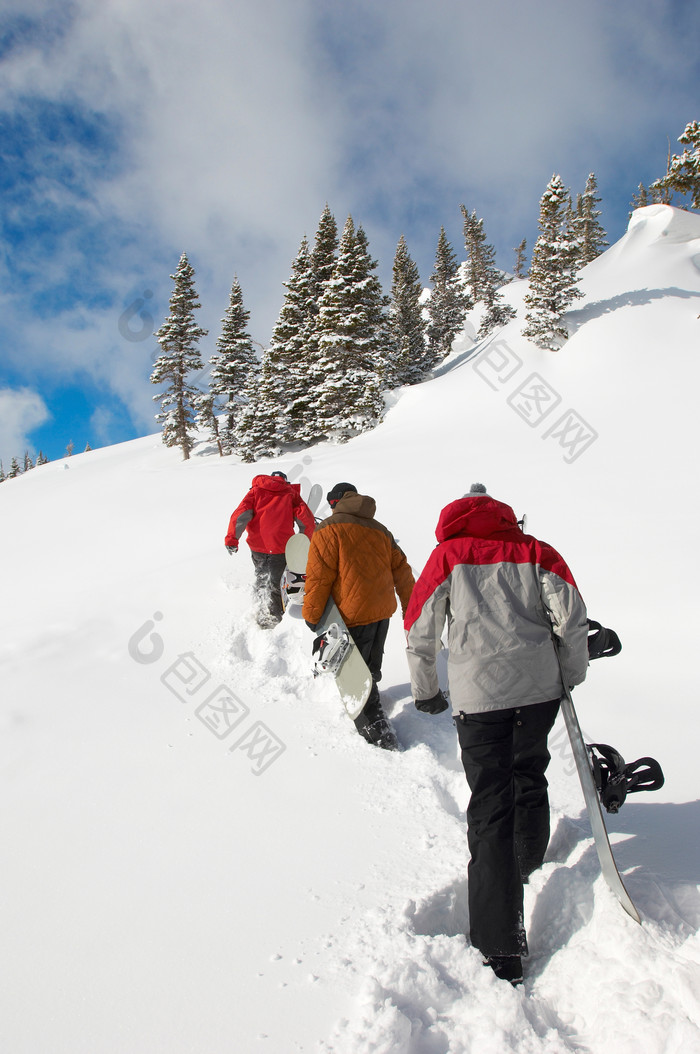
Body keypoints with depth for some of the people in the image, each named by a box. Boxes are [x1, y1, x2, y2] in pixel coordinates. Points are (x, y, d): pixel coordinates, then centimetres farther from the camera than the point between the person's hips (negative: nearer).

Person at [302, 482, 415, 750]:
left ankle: (379, 736, -1)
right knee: (369, 671, 25)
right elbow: (402, 572, 14)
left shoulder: (328, 530, -8)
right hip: (383, 612, 7)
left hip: (353, 616, -7)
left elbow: (318, 577, -14)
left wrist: (311, 616, -6)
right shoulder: (380, 530, 14)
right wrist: (411, 609, 21)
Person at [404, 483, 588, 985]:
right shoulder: (535, 550, 10)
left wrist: (426, 692, 18)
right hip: (540, 687, 3)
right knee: (529, 776, 27)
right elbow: (572, 617, 1)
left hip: (480, 695, -3)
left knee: (491, 810, 1)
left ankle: (502, 948, 0)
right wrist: (572, 676, 16)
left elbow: (419, 632, 4)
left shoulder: (448, 555, 6)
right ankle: (529, 864, 50)